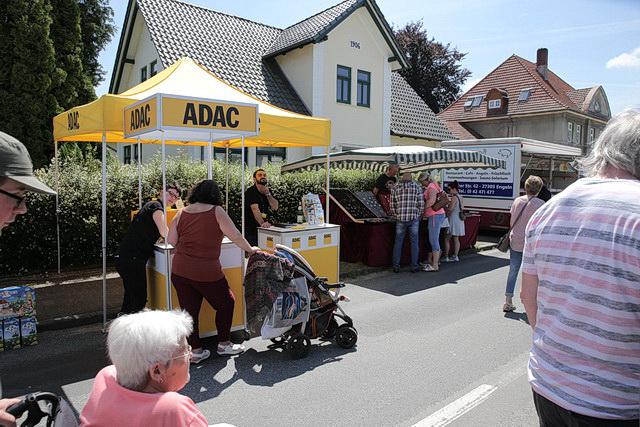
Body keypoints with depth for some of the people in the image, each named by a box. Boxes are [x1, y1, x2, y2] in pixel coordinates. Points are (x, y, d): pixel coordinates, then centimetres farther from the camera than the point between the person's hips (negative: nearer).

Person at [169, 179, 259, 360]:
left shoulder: (182, 213, 4)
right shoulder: (216, 212, -7)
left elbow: (171, 240, 7)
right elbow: (235, 236, -6)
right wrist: (250, 249, 10)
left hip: (179, 271, 4)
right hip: (206, 272, -4)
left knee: (189, 310, 12)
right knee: (226, 304, 16)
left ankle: (196, 351, 19)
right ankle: (223, 344, 26)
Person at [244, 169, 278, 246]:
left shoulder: (268, 191, 9)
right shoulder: (250, 192, -12)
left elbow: (275, 207, -1)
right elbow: (255, 209, -27)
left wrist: (268, 194, -13)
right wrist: (262, 223, -43)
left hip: (265, 230, 6)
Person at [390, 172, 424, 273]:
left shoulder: (395, 188, 6)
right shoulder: (417, 187, 3)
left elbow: (392, 206, 6)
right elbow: (421, 205, -1)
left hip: (400, 219, 1)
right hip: (414, 219, -1)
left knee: (398, 243, 9)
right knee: (414, 243, 8)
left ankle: (396, 266, 9)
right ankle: (414, 266, 10)